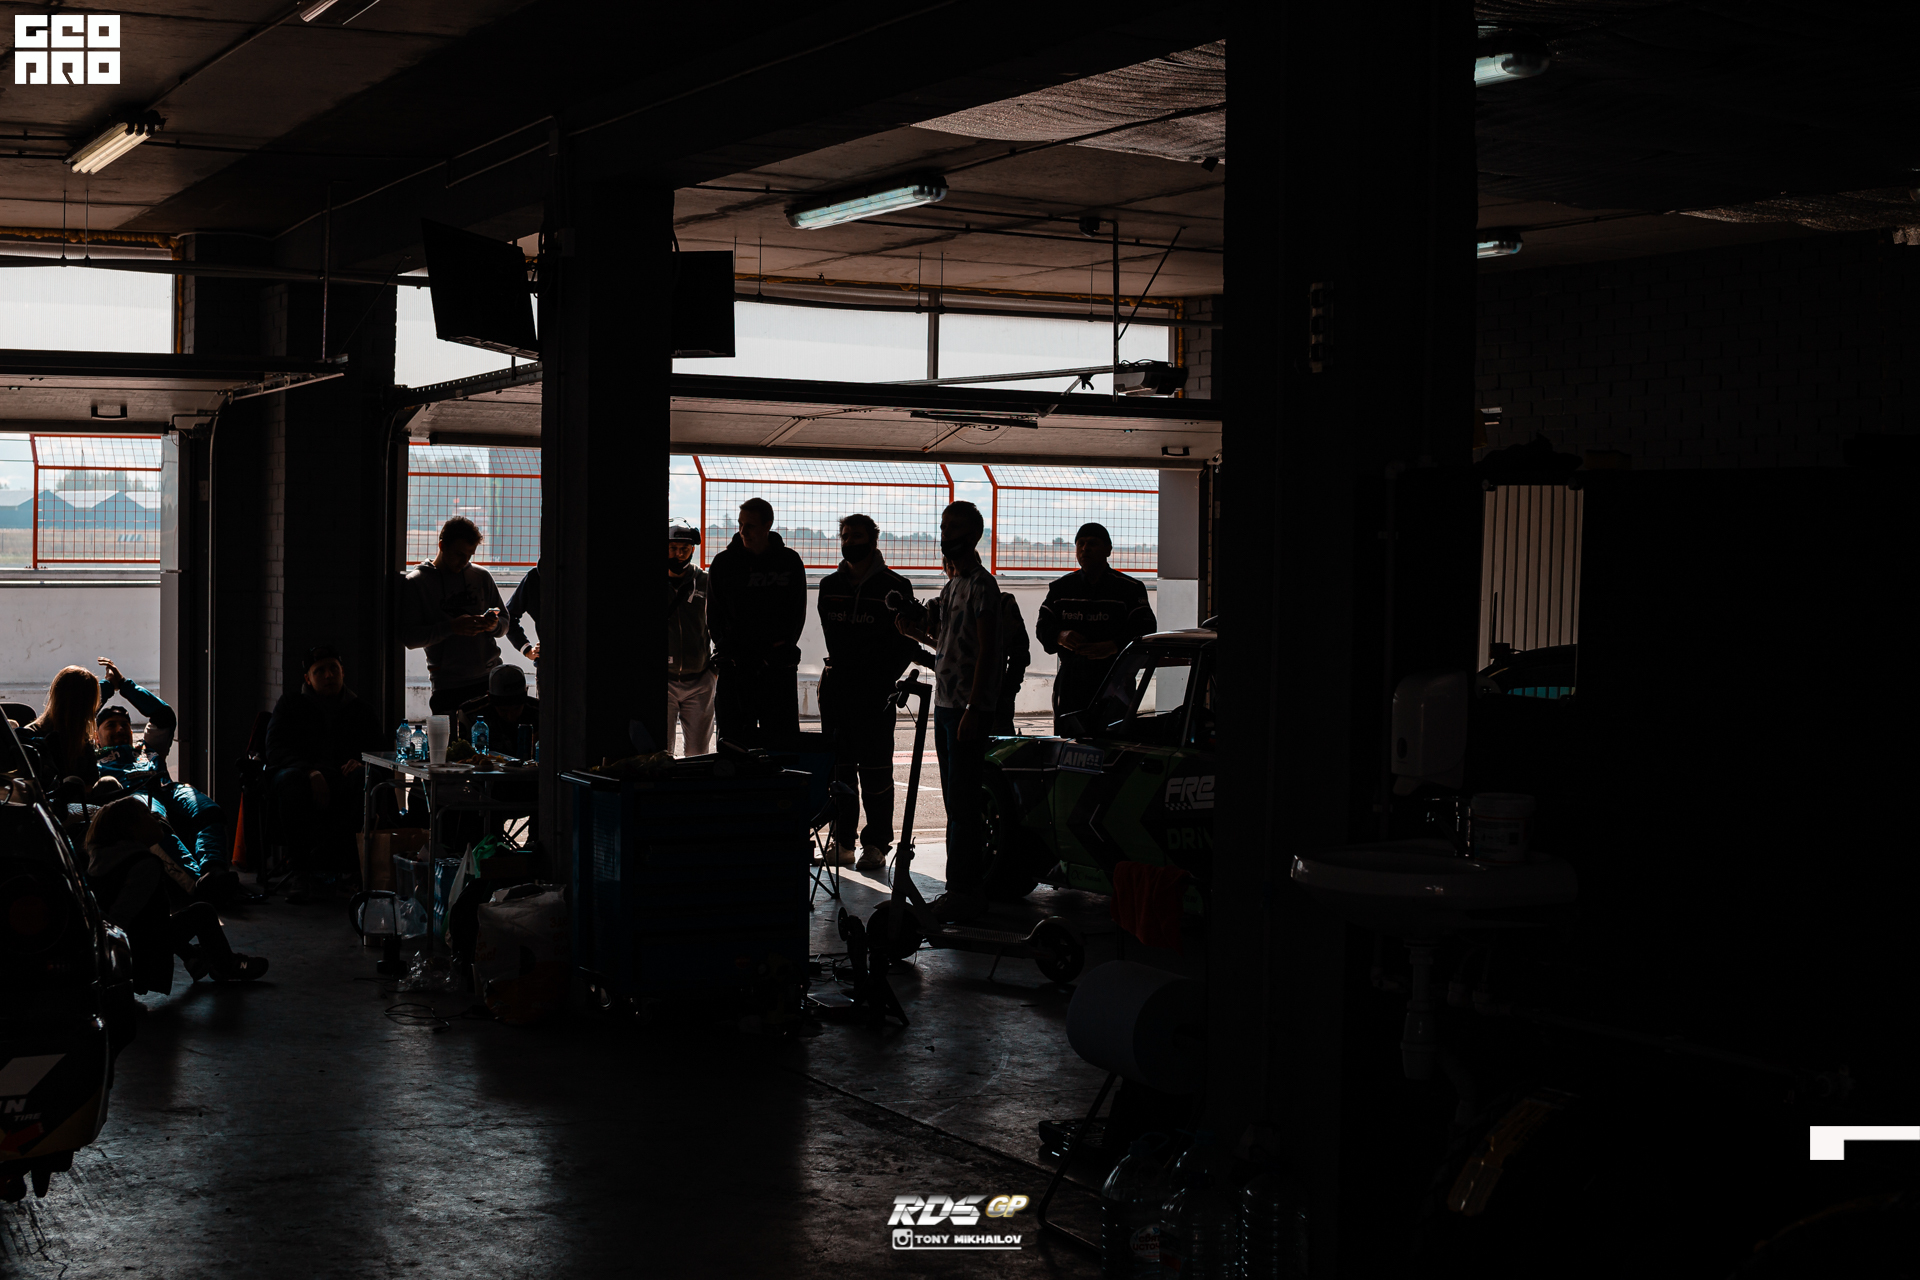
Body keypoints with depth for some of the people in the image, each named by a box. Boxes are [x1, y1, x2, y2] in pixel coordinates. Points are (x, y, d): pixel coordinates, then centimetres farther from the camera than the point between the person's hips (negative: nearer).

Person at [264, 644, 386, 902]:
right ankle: (305, 872, -42)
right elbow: (275, 749, 2)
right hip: (302, 776, -1)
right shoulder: (290, 705, 17)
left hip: (342, 780, 1)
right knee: (290, 779, -38)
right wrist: (310, 771, -18)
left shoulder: (362, 712, 23)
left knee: (362, 783, -36)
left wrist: (361, 763, -13)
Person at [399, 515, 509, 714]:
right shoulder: (416, 582, 2)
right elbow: (409, 637, -6)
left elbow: (505, 622, 20)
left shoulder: (481, 577, 13)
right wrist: (451, 627, -18)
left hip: (491, 679, 3)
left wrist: (494, 625, -5)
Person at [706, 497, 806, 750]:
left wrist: (782, 646, -5)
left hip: (778, 665, 0)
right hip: (734, 667, 0)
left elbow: (797, 613, 9)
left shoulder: (790, 561, 6)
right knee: (733, 740, 0)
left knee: (785, 739, -3)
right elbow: (714, 616, 7)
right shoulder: (724, 563, 6)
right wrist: (728, 649, -6)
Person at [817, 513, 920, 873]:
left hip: (875, 690, -4)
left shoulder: (894, 587, -1)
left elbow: (909, 641, 0)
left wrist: (885, 678, -8)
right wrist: (841, 667, 12)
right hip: (836, 686, 4)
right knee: (838, 765, 4)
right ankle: (842, 840, 12)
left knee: (876, 768, -4)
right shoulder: (829, 586, 12)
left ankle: (876, 844, 1)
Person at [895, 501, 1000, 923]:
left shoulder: (981, 586, -11)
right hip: (945, 703, 10)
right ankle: (963, 888, 18)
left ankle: (964, 891, -6)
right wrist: (917, 631, 9)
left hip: (969, 708, -10)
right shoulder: (950, 585, 18)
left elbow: (986, 651, -16)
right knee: (955, 801, 12)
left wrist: (972, 710, -21)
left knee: (964, 802, -8)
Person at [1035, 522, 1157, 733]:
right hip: (1069, 682, 3)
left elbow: (1145, 630, -4)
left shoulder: (1130, 588, 4)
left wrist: (1113, 646, -21)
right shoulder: (1061, 587, 15)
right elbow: (1042, 627, 11)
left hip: (1115, 680, -3)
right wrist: (1060, 636, -13)